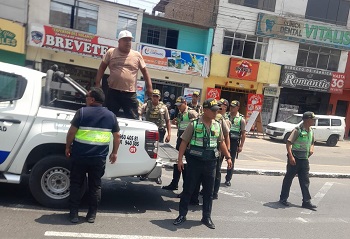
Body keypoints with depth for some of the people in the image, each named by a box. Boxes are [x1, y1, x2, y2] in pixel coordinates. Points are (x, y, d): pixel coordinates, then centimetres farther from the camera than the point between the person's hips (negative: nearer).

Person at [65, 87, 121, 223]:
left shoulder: (82, 112, -4)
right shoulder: (111, 115, 5)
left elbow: (71, 132, -5)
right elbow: (117, 136, 9)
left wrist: (68, 147, 9)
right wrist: (114, 153, 18)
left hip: (80, 156, -2)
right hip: (99, 158, 2)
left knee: (76, 184, 12)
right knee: (95, 186, 13)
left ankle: (74, 214, 16)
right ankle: (92, 215, 18)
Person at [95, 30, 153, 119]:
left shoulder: (137, 55, 6)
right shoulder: (111, 52, 4)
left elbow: (144, 71, 11)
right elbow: (102, 68, 9)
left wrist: (149, 86, 5)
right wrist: (97, 83, 2)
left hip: (130, 94, 0)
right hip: (113, 92, 0)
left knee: (133, 119, 2)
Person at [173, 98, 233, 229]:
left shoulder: (217, 125, 5)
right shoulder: (194, 124, -8)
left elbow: (221, 142, 16)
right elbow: (184, 142, -6)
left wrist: (228, 157, 12)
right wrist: (180, 159, -11)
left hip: (210, 163, 4)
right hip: (195, 161, -4)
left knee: (208, 192, 12)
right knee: (188, 190, 7)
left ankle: (206, 217, 26)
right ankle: (182, 215, 22)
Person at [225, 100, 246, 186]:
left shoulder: (241, 119, -1)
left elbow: (243, 134, 0)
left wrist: (241, 146, -4)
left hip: (234, 141, -1)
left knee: (231, 161, 7)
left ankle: (228, 179, 19)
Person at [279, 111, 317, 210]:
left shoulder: (311, 131, 9)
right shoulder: (298, 130, -13)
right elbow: (288, 143, -17)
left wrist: (311, 149, 4)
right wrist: (291, 157, -25)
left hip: (304, 159, 7)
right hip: (295, 158, -7)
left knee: (305, 181, 6)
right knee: (288, 178, 6)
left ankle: (306, 202, 12)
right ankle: (283, 198, 18)